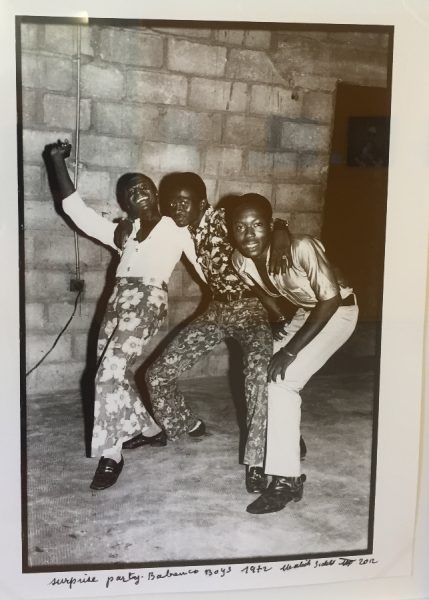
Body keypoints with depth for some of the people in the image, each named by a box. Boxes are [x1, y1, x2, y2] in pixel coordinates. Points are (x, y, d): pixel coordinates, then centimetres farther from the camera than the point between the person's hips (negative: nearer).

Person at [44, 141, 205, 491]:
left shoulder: (176, 227, 13)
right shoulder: (123, 232, 21)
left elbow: (203, 265, 13)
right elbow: (76, 210, 15)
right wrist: (58, 163, 13)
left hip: (147, 300, -6)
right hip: (118, 301, 6)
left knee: (110, 374, -16)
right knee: (117, 375, 10)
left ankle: (110, 455, -5)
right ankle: (150, 430, 31)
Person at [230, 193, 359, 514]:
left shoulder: (300, 247, -35)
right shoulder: (241, 260, -15)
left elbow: (331, 299, -31)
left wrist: (291, 349, -31)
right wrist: (280, 320, 3)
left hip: (338, 310, -7)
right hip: (305, 311, 7)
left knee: (282, 380, -18)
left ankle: (287, 479, -9)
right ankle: (291, 443, 30)